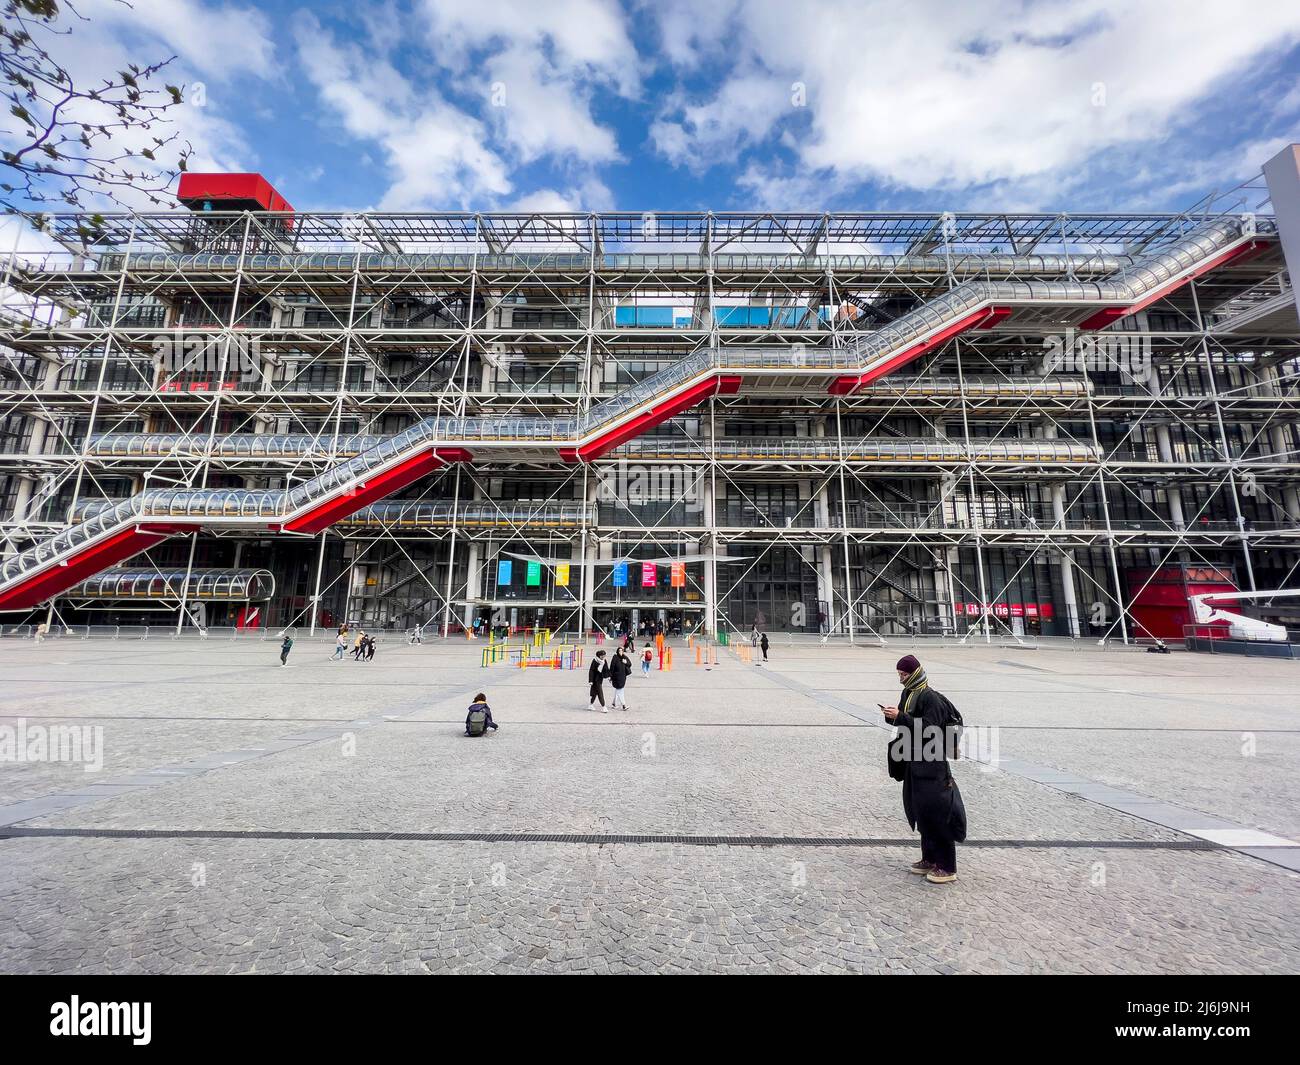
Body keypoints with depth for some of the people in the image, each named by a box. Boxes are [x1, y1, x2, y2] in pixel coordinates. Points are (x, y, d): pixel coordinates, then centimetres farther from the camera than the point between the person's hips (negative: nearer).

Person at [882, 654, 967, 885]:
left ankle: (947, 867, 11)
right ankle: (930, 859, 29)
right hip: (914, 759, 9)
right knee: (919, 810, 16)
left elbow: (930, 728, -25)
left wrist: (900, 717, -26)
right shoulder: (908, 694, 8)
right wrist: (893, 716, -5)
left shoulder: (930, 698, -19)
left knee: (936, 812, -1)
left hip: (932, 764, -9)